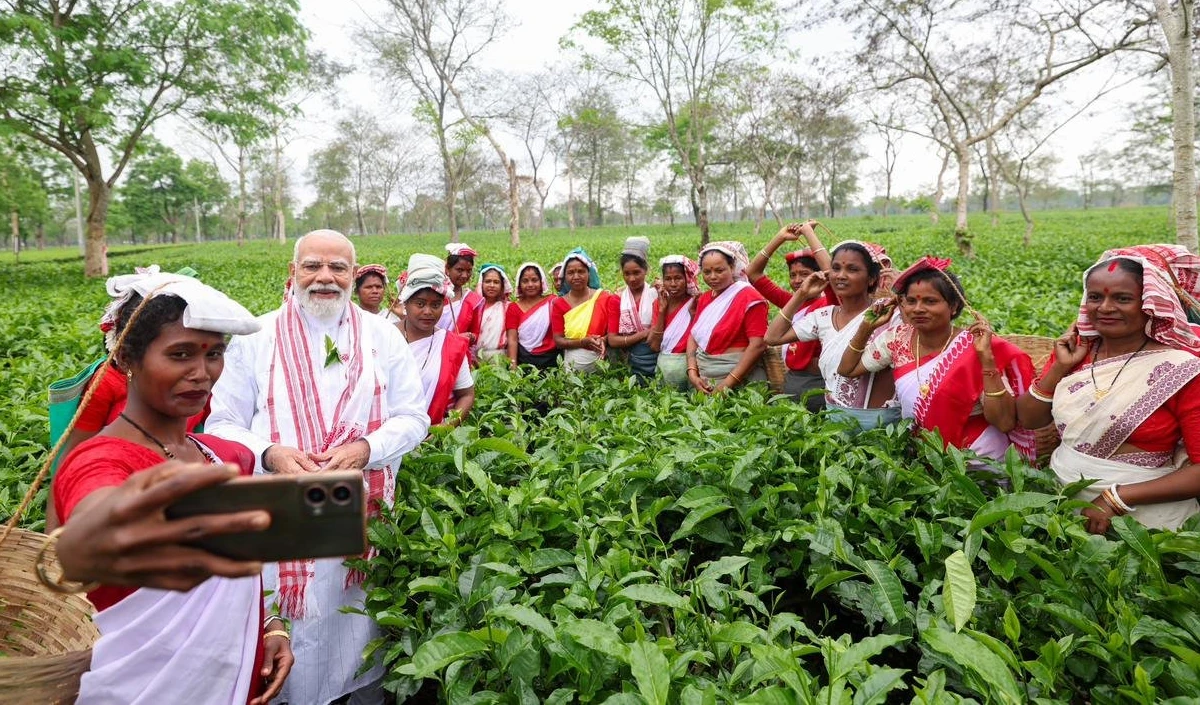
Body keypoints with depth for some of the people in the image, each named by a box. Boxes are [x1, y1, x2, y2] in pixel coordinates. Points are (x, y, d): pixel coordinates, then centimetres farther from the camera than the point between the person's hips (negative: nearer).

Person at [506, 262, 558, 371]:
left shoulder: (553, 302, 5)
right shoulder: (514, 308, 8)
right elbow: (512, 339, 1)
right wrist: (513, 366, -10)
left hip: (551, 359, 0)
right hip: (524, 361, 0)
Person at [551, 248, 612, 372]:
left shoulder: (604, 298, -2)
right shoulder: (559, 304, 2)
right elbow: (558, 340, -2)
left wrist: (603, 340, -19)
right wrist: (584, 342, -16)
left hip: (600, 363, -1)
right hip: (571, 365, 1)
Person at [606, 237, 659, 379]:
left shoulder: (656, 294, -3)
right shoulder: (616, 299, 2)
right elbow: (612, 340, -4)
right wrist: (645, 333, -13)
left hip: (656, 358, -1)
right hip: (628, 362, 1)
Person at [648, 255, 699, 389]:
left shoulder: (696, 303, -8)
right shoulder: (659, 303, 4)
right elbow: (654, 346, -4)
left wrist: (693, 312, -19)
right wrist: (662, 310, -8)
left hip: (686, 364, -4)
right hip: (662, 365, 4)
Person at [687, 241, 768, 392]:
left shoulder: (749, 297, -11)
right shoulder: (704, 299, 10)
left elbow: (758, 344, -18)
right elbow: (694, 336, 9)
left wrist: (727, 383, -20)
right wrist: (692, 373, -7)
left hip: (739, 377, -6)